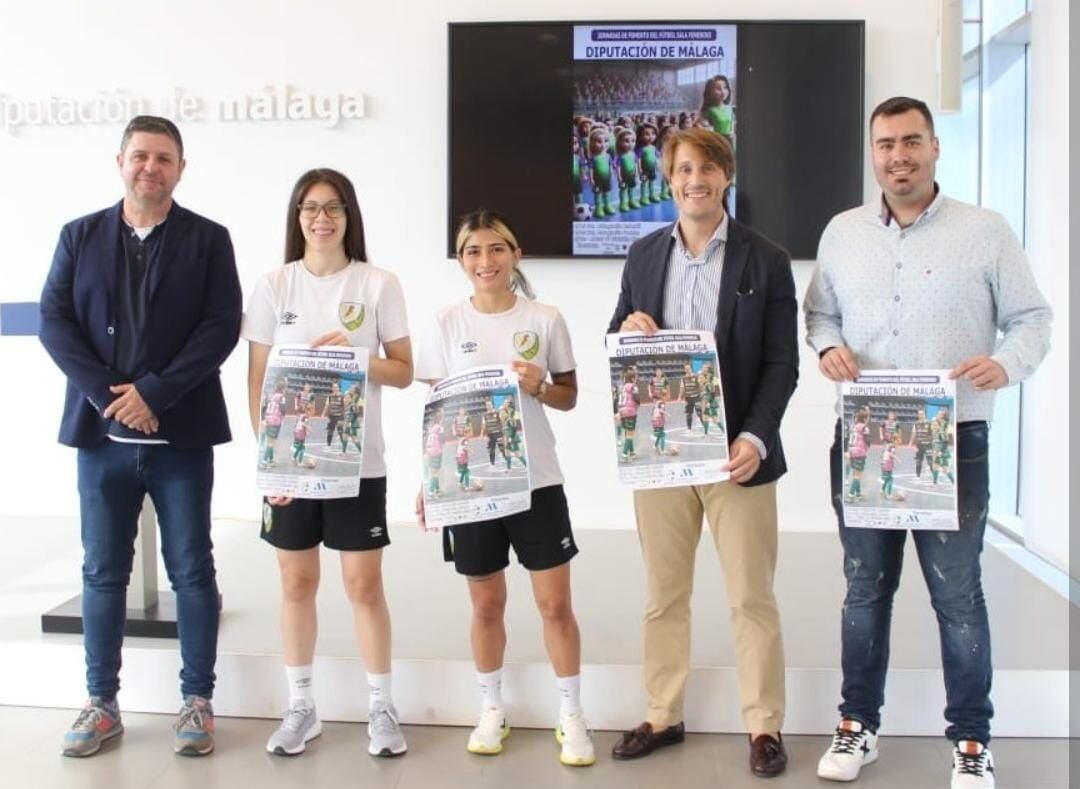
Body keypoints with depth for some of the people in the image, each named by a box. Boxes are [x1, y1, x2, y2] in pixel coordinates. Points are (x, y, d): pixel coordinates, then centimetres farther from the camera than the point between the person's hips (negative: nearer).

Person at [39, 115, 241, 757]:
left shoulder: (208, 239, 2)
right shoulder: (81, 236, 9)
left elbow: (222, 326, -7)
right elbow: (55, 320, 1)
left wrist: (153, 392, -15)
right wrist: (108, 394, -12)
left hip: (181, 434, -2)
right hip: (102, 432, 2)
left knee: (192, 570, 5)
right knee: (103, 572, 10)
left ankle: (198, 700, 17)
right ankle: (102, 703, 22)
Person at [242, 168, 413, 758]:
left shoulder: (378, 284, 0)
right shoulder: (273, 286, 3)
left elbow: (403, 372, 2)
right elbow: (257, 381, 3)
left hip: (357, 461, -1)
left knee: (364, 584, 2)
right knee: (297, 582, 9)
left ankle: (380, 706, 18)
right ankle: (300, 706, 24)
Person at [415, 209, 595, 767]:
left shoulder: (545, 320, -2)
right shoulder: (447, 323, 0)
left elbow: (569, 397, 7)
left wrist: (540, 388, -15)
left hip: (536, 481, 0)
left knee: (555, 603, 3)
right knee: (487, 604, 12)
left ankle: (571, 716, 19)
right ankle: (491, 711, 30)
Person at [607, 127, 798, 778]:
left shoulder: (766, 260, -2)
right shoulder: (644, 255, 9)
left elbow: (782, 363, -4)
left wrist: (755, 437, -17)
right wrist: (628, 327, -9)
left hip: (736, 453, -3)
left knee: (752, 598, 5)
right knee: (664, 596, 13)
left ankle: (765, 725, 18)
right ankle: (664, 716, 26)